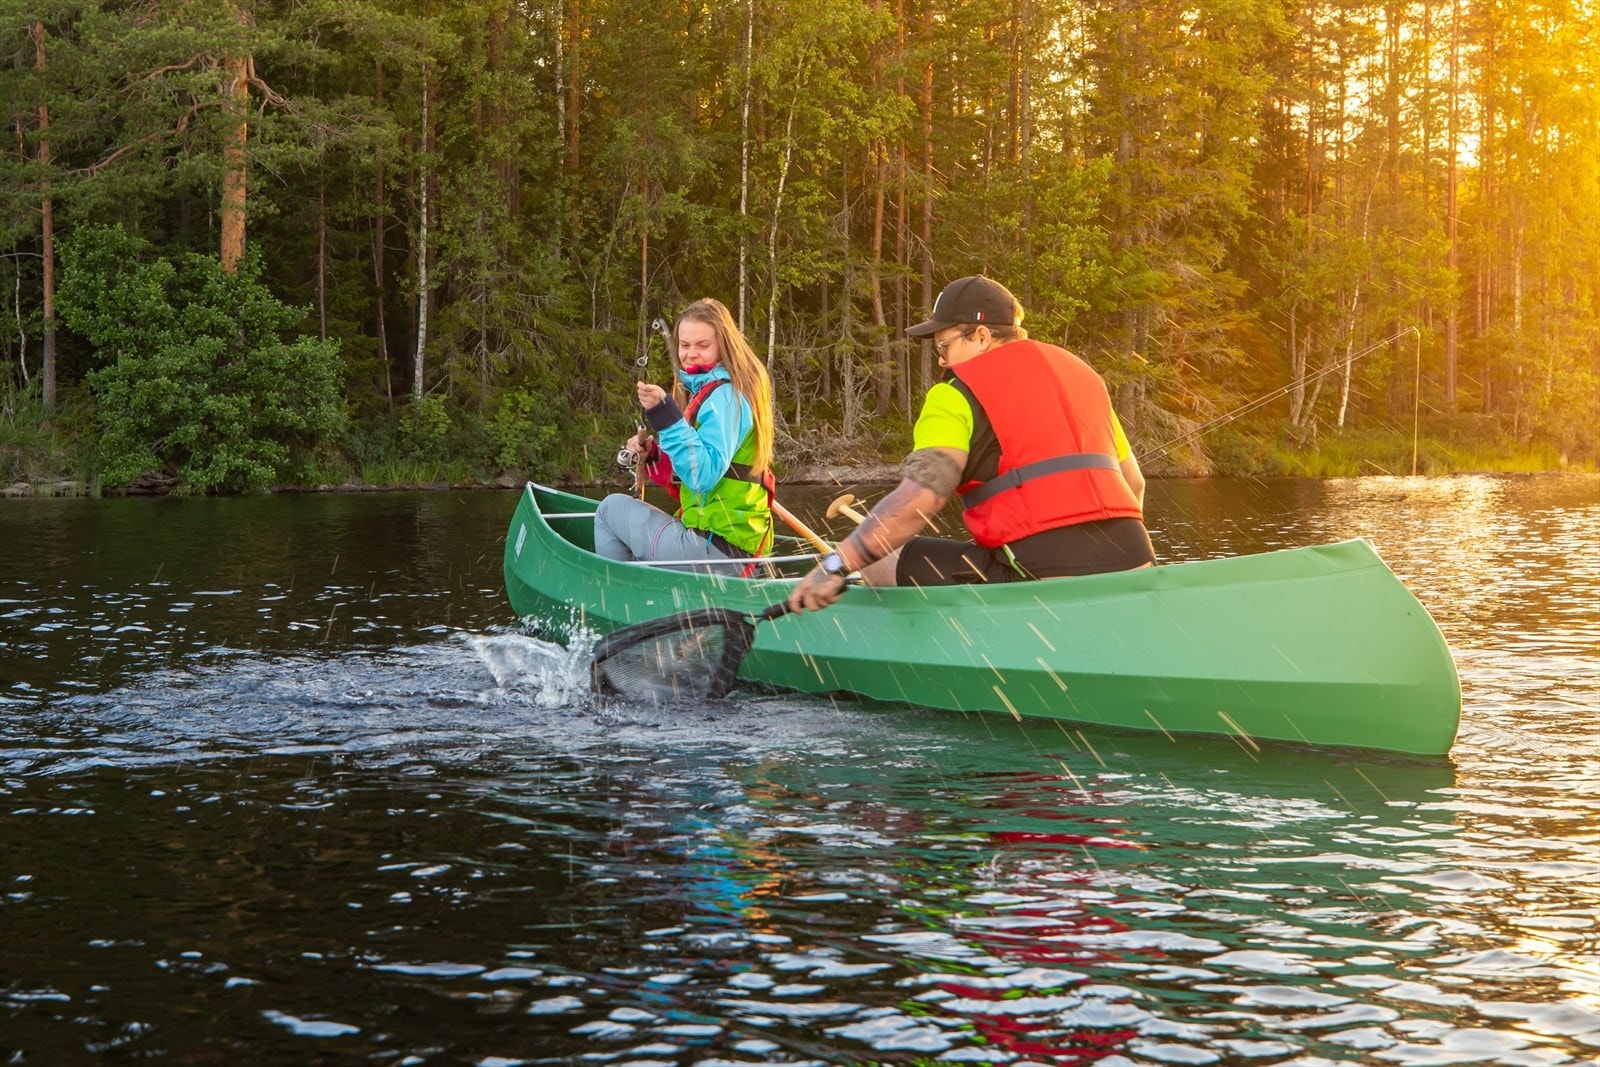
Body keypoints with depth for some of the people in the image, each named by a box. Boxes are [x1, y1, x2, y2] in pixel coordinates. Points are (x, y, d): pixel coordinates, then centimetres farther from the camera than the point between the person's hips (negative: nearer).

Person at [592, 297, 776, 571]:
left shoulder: (724, 395, -15)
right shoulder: (705, 390, 14)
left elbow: (703, 476, -25)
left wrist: (664, 414, -28)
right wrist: (652, 456, 0)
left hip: (717, 548, -10)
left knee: (612, 509, 5)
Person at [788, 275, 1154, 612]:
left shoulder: (960, 390, 0)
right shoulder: (1080, 371, 22)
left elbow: (924, 491, -16)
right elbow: (1134, 482, 25)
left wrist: (837, 565, -19)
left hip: (1040, 572, -8)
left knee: (878, 566, 4)